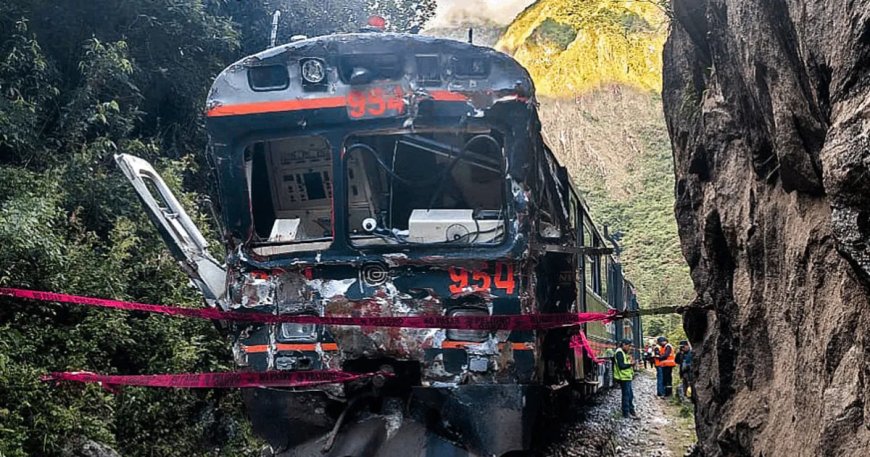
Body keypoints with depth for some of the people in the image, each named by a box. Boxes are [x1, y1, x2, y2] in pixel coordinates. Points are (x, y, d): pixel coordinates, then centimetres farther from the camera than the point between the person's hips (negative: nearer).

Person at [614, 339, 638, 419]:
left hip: (627, 377, 10)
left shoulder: (624, 352, 17)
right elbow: (621, 366, -22)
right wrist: (631, 364, -18)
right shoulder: (619, 353, -16)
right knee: (626, 395, -5)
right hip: (623, 377, -10)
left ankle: (631, 410, 25)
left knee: (630, 395, 15)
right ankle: (626, 413, 0)